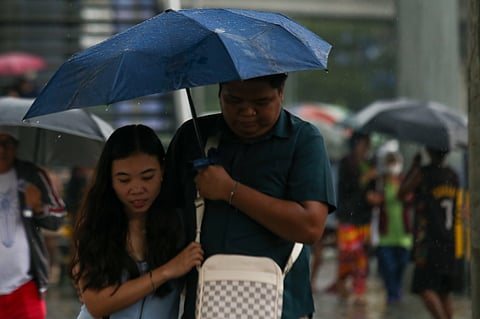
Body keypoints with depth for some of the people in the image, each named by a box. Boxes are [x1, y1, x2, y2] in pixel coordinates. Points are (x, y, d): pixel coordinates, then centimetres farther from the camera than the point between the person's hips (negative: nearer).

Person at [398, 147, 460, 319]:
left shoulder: (423, 173, -11)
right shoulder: (453, 175, 10)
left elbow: (401, 192, 0)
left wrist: (413, 166, 8)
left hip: (429, 241, -7)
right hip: (448, 241, 7)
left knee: (425, 288, -11)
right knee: (444, 291, 13)